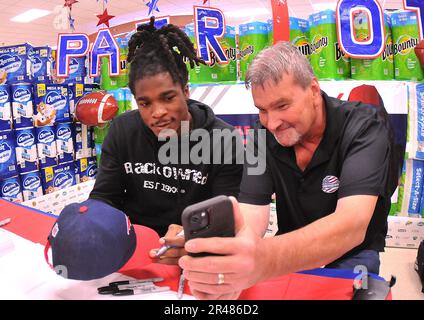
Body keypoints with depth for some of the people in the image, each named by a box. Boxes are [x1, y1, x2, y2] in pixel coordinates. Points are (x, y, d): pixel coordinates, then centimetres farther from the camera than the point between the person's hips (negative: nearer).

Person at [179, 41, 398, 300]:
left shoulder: (363, 127, -21)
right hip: (292, 249, 2)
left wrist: (266, 259, -56)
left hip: (353, 252, -1)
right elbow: (250, 218, -22)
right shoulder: (264, 138, -11)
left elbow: (352, 224, -37)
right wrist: (231, 260, -47)